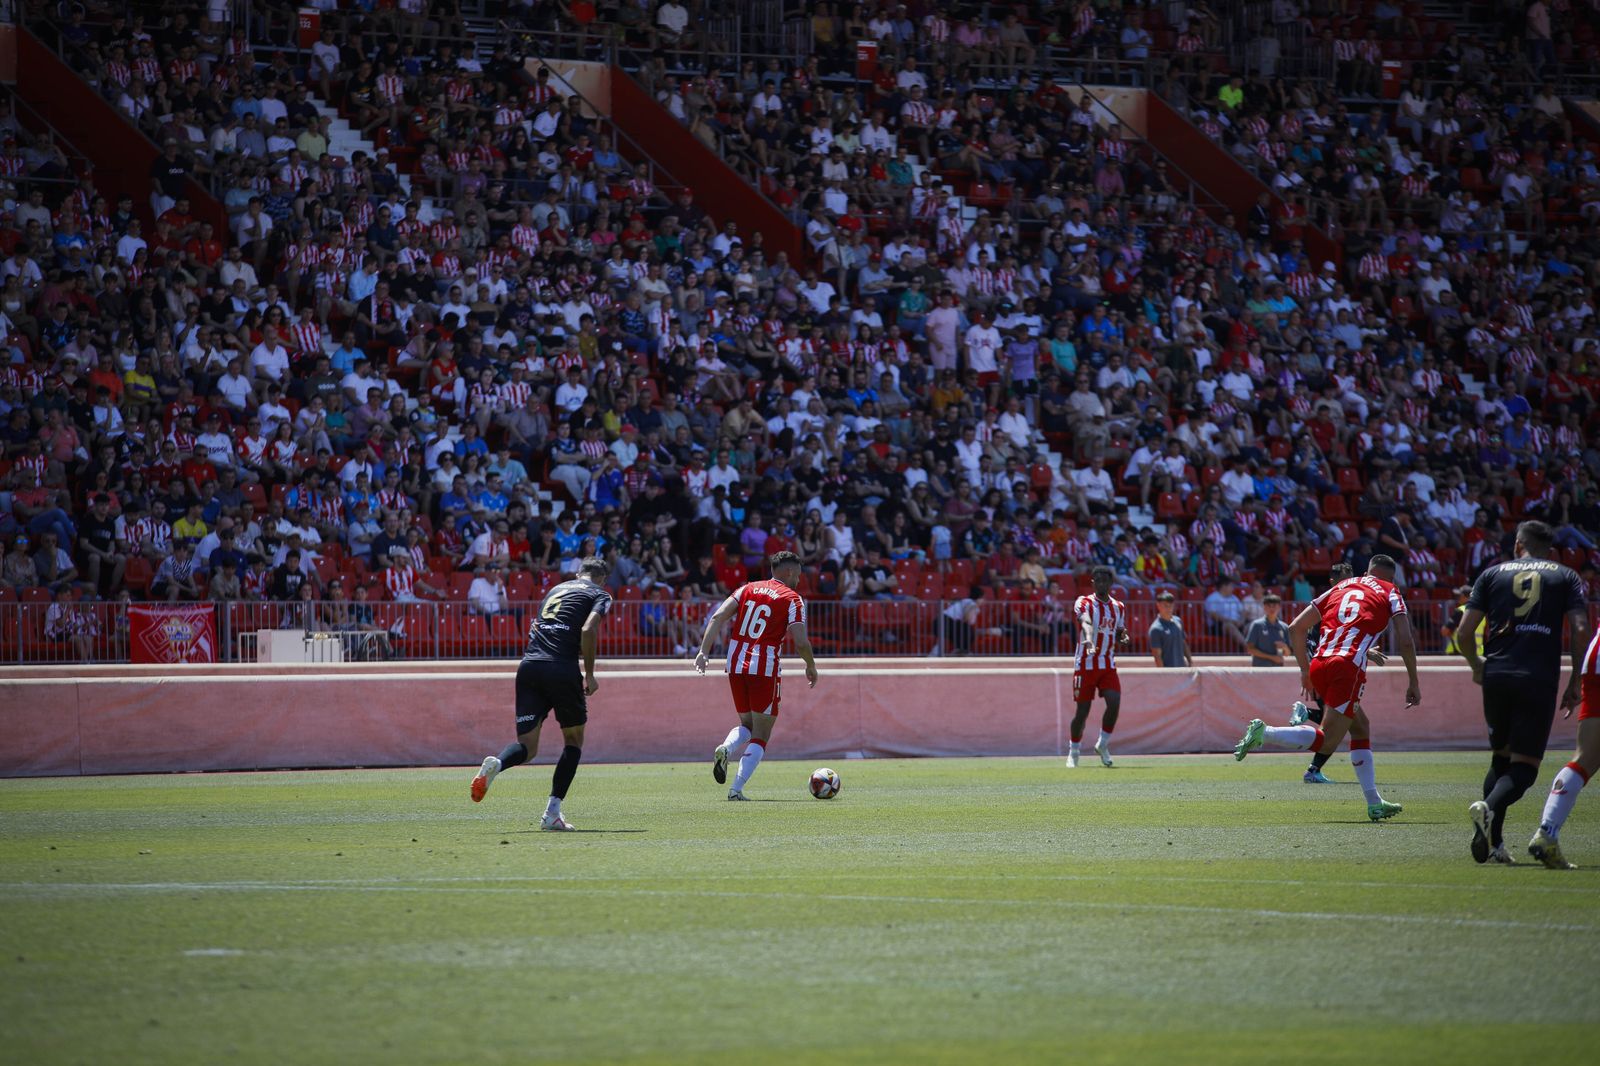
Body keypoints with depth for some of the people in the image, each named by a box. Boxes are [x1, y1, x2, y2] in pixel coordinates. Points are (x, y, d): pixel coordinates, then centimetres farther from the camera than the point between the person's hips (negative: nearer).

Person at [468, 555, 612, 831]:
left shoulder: (557, 589, 28)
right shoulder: (600, 595, 9)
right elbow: (588, 630, -8)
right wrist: (589, 675, -1)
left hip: (529, 664, 4)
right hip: (562, 668, -4)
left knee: (527, 746, 4)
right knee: (574, 741, 15)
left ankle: (496, 763, -31)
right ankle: (552, 813, 6)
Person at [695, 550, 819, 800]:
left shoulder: (747, 589, 12)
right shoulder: (792, 599, -2)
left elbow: (718, 617, 1)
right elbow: (801, 642, -12)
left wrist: (704, 652, -2)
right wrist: (811, 667, 6)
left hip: (736, 666, 5)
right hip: (765, 669, -5)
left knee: (747, 725, 23)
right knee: (760, 737, 4)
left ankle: (726, 749, -9)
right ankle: (737, 788, -10)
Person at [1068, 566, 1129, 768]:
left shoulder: (1119, 607, 10)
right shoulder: (1084, 603, -6)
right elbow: (1085, 622, -28)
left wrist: (1123, 639, -4)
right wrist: (1088, 639, -48)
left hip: (1108, 666, 4)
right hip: (1085, 665, -3)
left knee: (1114, 703, -15)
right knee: (1082, 710, 0)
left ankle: (1103, 744, 5)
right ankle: (1073, 751, 19)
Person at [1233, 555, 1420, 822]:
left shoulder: (1341, 587, 26)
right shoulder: (1390, 593, 15)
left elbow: (1296, 628, 23)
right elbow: (1406, 641, 5)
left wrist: (1305, 670, 29)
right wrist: (1413, 683, 14)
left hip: (1319, 664, 6)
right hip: (1349, 668, -6)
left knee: (1361, 728, 20)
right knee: (1327, 742, -5)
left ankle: (1375, 803, 18)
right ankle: (1264, 733, -22)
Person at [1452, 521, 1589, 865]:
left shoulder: (1493, 574, 15)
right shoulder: (1566, 576, 13)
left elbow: (1464, 633, 9)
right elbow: (1581, 630, -2)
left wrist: (1476, 666, 27)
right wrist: (1576, 682, 6)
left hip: (1497, 676, 2)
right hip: (1540, 679, -2)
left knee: (1501, 757, 19)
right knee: (1524, 766, 2)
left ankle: (1491, 843, 7)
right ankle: (1490, 808, -29)